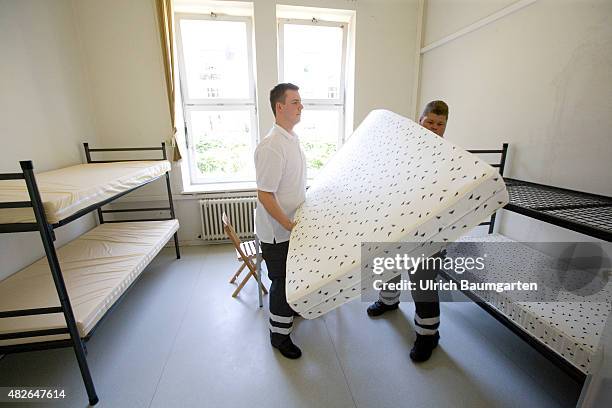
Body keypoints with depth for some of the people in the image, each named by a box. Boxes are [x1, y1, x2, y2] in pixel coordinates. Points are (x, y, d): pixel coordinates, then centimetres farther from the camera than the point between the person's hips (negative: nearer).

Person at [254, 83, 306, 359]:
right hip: (277, 231, -9)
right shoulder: (271, 147, -25)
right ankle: (279, 334, 29)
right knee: (282, 281, 7)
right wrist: (289, 225, -24)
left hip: (292, 226, 9)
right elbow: (265, 195, -25)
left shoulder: (292, 139, 6)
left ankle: (290, 307, 52)